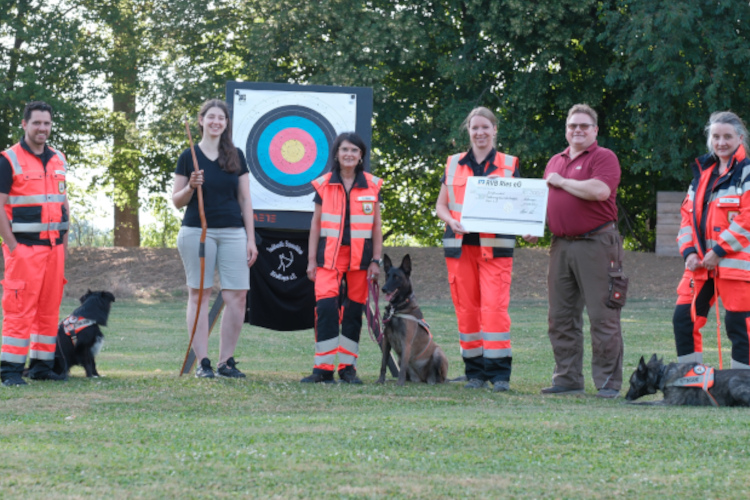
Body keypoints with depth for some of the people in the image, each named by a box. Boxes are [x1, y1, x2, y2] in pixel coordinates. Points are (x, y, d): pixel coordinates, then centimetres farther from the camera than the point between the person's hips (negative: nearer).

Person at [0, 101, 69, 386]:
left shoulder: (58, 160, 15)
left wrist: (64, 242, 12)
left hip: (54, 247, 6)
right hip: (24, 247, -6)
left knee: (50, 309, 7)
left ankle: (42, 365, 14)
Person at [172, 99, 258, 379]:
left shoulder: (236, 156, 11)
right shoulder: (189, 157, 4)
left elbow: (245, 200, 12)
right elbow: (176, 201, 6)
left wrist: (251, 239, 6)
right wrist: (191, 187, -14)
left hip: (232, 232, 2)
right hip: (197, 231, -2)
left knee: (237, 295, -5)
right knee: (199, 294, -2)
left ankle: (226, 361, 3)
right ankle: (202, 362, 1)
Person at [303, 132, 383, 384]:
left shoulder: (372, 186, 6)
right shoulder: (324, 185, 5)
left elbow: (376, 225, 8)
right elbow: (316, 223, 7)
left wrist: (376, 260, 3)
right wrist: (311, 259, 3)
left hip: (360, 255, 1)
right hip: (330, 254, -1)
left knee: (355, 310, 3)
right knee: (325, 306, -13)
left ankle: (348, 367, 12)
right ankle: (323, 367, -10)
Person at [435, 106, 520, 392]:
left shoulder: (508, 165, 9)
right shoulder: (454, 165, 13)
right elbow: (440, 205, 15)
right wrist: (451, 220, -7)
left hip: (495, 247, -2)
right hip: (460, 245, 2)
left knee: (495, 306, -11)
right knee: (466, 308, 2)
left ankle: (499, 373, -8)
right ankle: (475, 371, 11)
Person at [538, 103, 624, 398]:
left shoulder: (603, 157, -2)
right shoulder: (555, 162, 20)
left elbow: (600, 190, -20)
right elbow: (546, 199, 28)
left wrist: (562, 182, -8)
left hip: (596, 244, -7)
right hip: (561, 244, 7)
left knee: (602, 316, -6)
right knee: (561, 318, 8)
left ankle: (609, 382, -2)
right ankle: (567, 379, 14)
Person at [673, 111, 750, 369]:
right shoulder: (703, 173, 19)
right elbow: (688, 214, 18)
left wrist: (719, 251, -14)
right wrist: (689, 251, 2)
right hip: (701, 265, 7)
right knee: (684, 319, 2)